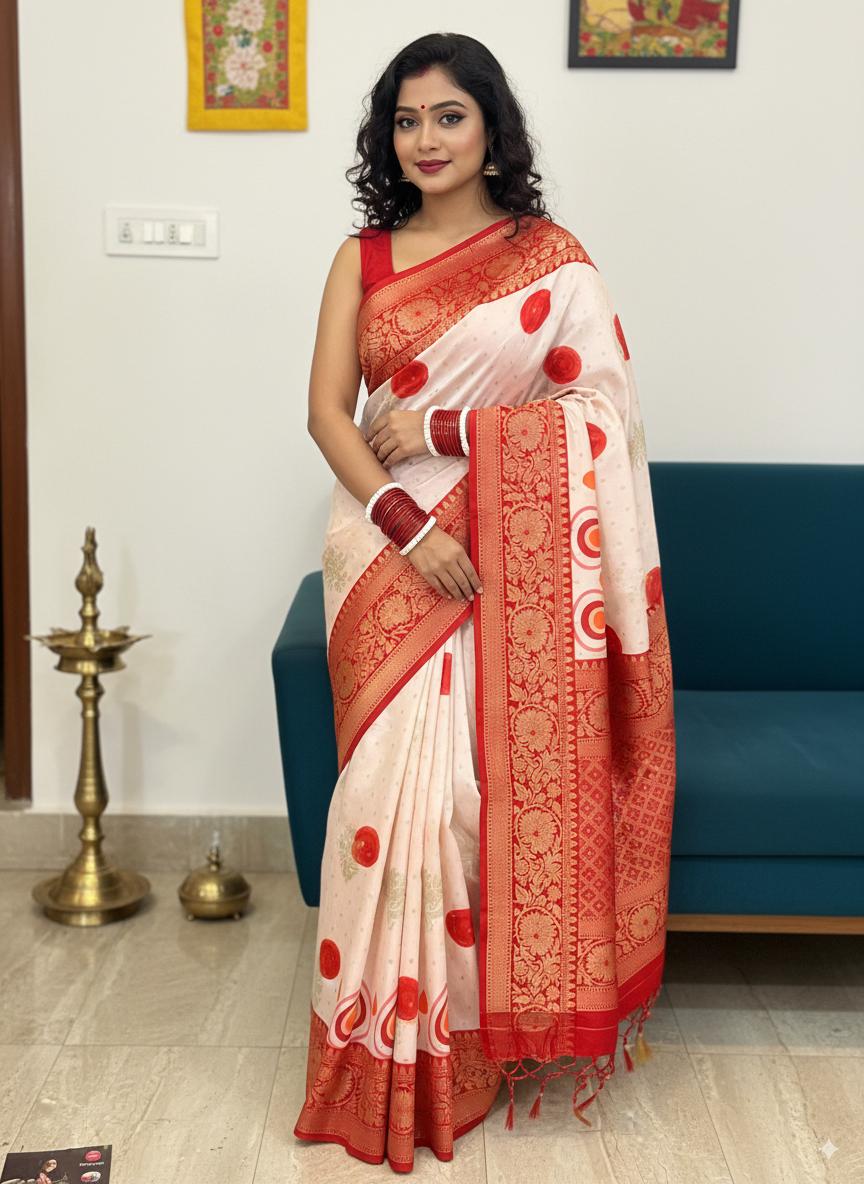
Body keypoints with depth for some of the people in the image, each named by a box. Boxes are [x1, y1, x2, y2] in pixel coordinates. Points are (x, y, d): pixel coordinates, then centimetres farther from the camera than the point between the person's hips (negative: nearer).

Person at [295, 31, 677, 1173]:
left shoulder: (551, 255, 3)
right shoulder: (363, 257, 9)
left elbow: (600, 403, -4)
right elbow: (327, 410, 0)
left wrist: (447, 427, -11)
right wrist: (405, 523, -14)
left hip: (515, 559, -1)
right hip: (393, 550, 2)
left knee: (498, 780, -4)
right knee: (401, 779, -2)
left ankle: (489, 1019, 18)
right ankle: (398, 1047, 15)